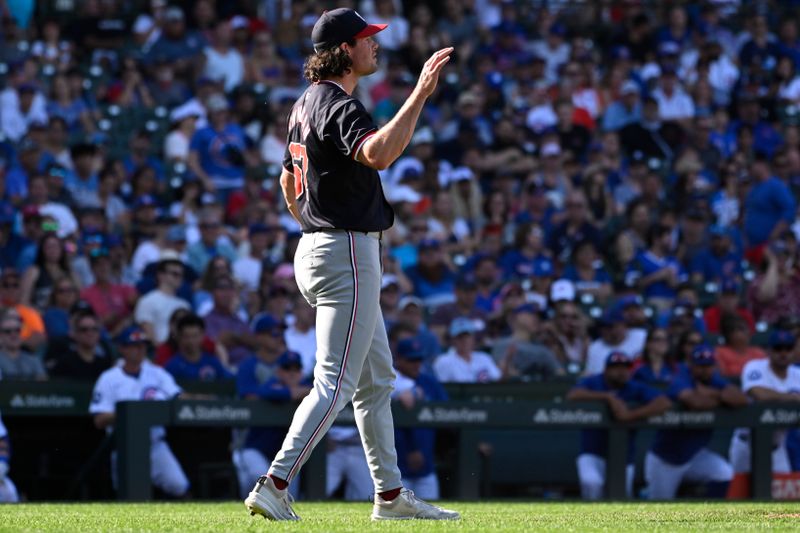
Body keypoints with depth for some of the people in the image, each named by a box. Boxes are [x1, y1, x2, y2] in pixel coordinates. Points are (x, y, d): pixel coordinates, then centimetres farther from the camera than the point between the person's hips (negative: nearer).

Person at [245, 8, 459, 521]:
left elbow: (288, 181, 23)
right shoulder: (339, 107, -18)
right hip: (348, 253, -11)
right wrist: (421, 94, -37)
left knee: (377, 379, 15)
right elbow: (377, 153, -38)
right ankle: (274, 486, -14)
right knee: (335, 382, -10)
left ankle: (391, 494, 19)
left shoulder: (306, 104, 13)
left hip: (316, 247, 11)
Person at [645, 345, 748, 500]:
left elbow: (742, 399, -19)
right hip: (664, 458, -5)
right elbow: (696, 403, -44)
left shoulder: (715, 382, -4)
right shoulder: (681, 383, -23)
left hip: (694, 454, 5)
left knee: (724, 474, -21)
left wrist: (714, 393, -33)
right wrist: (723, 399, -25)